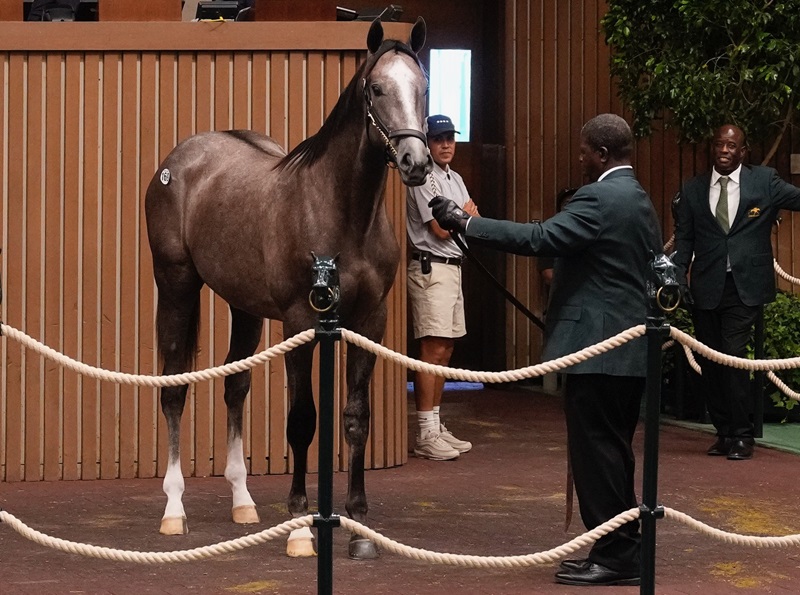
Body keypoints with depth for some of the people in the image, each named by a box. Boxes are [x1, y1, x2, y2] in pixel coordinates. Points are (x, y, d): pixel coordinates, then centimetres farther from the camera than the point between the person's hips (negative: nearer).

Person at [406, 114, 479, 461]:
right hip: (430, 267, -9)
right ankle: (426, 436, -11)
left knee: (445, 351, 12)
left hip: (453, 267, 9)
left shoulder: (455, 179, 18)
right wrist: (466, 215, 4)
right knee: (433, 351, -12)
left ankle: (437, 427, 18)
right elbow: (441, 230, -15)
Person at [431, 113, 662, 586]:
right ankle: (624, 551, 21)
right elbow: (653, 269, 21)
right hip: (632, 349, 10)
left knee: (597, 453, -5)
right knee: (613, 451, 15)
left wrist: (466, 223, -22)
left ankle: (615, 557, -1)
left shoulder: (600, 198, -15)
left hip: (598, 348, -10)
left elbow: (540, 238, -25)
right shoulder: (640, 201, 16)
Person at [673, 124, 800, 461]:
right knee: (710, 362, 6)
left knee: (734, 357, -12)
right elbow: (684, 240, 9)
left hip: (745, 287, -3)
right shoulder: (693, 190, 9)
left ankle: (742, 436, -2)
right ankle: (724, 432, 18)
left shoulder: (764, 182, 3)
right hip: (706, 289, 3)